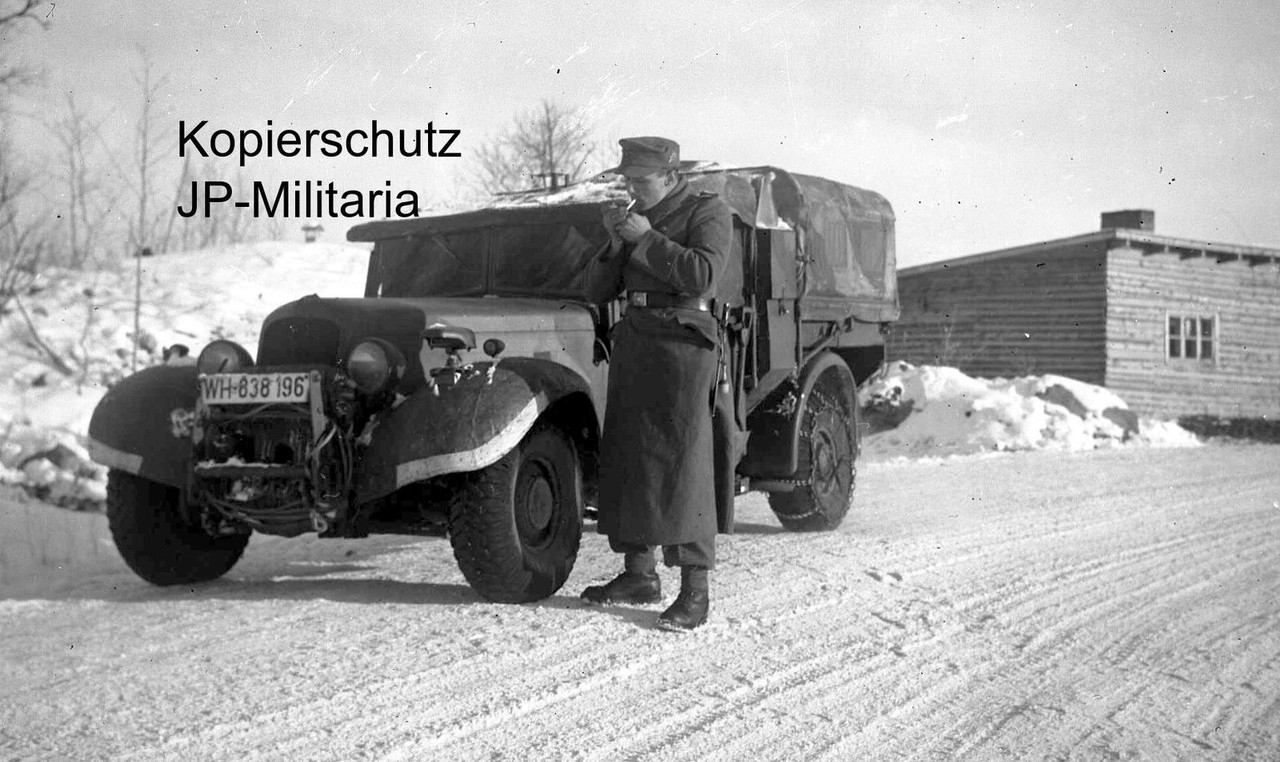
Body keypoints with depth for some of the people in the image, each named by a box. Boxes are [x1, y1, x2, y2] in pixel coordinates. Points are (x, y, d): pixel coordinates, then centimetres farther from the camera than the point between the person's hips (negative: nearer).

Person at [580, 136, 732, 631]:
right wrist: (617, 243, -1)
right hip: (632, 339, 8)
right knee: (625, 456, 7)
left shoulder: (707, 211, -1)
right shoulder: (638, 217, 19)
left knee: (681, 461, -13)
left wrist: (648, 238, -14)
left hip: (682, 340, -8)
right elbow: (600, 290, 16)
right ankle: (639, 573, 16)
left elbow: (702, 275, -18)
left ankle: (696, 590, -14)